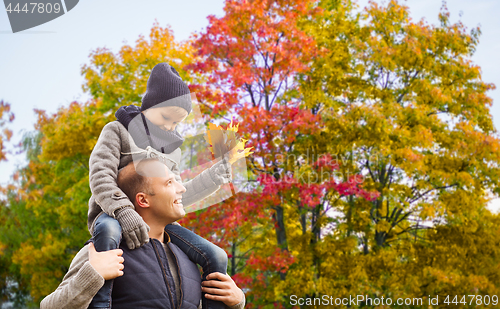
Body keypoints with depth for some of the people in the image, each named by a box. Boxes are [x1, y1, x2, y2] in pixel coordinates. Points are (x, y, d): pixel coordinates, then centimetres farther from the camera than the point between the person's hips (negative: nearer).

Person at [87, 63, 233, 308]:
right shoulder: (117, 131, 4)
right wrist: (124, 212, -28)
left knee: (216, 258, -10)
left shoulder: (170, 149, 22)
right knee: (108, 232, -44)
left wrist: (213, 177, 7)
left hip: (155, 221, 6)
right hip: (113, 215, -5)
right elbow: (100, 177, -11)